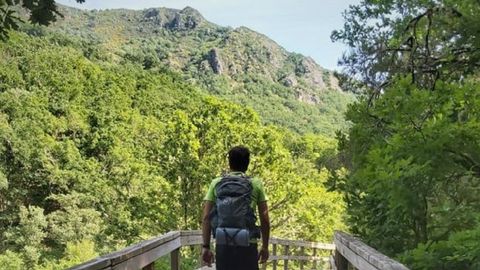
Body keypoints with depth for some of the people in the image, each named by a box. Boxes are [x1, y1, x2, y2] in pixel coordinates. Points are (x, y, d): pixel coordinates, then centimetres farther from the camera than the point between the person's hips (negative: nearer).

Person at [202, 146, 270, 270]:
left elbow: (206, 218, 0)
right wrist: (265, 246, 11)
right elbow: (264, 219, 2)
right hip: (248, 244, -1)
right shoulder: (256, 184, 4)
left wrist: (206, 246, 3)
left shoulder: (216, 183, 6)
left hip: (223, 245, 1)